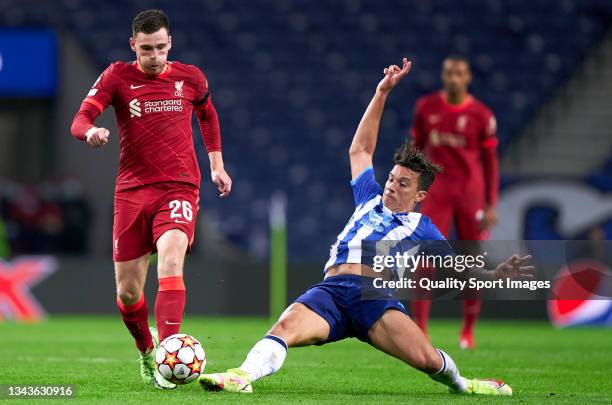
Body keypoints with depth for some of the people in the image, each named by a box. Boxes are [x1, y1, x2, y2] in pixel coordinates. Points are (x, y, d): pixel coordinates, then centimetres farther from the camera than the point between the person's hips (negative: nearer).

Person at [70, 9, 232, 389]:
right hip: (132, 190, 1)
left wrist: (217, 165, 24)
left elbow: (207, 115, 27)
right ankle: (146, 352, 30)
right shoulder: (117, 77, 1)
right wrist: (91, 132, -32)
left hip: (179, 187, -1)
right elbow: (80, 120, -9)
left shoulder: (190, 78, 6)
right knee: (127, 292, 3)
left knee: (171, 263, -27)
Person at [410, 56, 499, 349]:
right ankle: (419, 328, -13)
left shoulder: (481, 115, -3)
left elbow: (490, 162, 1)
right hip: (436, 190, 1)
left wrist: (491, 205, -4)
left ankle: (468, 330, 20)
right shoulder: (426, 108, 3)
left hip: (470, 192, -1)